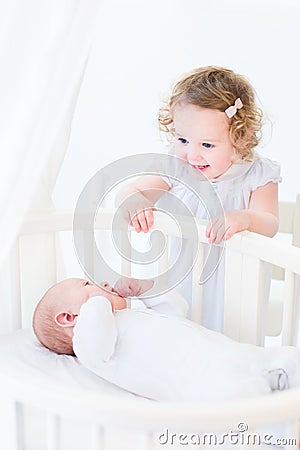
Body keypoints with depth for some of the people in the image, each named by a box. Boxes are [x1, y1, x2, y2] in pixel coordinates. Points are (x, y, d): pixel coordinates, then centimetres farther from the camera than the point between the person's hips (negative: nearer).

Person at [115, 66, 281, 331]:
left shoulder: (257, 174, -9)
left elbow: (270, 226, -18)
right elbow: (125, 193, -4)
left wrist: (244, 218, -40)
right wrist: (135, 203, -28)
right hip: (176, 278, 2)